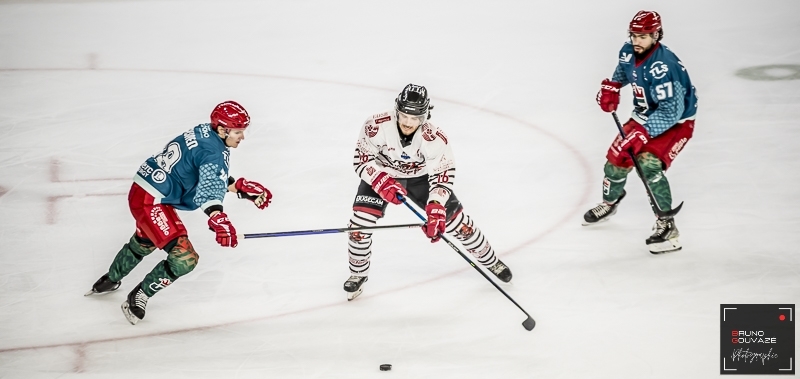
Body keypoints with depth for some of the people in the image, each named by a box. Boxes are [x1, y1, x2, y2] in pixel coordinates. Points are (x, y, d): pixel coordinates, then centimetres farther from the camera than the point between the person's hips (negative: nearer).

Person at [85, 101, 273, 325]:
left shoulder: (204, 133, 6)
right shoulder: (213, 151, -22)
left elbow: (215, 177, 20)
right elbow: (209, 187, -40)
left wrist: (244, 188, 14)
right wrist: (218, 219, -53)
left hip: (143, 191, 11)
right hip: (151, 201, -11)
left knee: (144, 243, 35)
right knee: (185, 258, -11)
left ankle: (109, 280, 60)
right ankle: (137, 298, 6)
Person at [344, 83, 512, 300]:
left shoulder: (434, 139, -32)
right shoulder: (376, 127, -33)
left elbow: (443, 176, -26)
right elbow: (362, 161, -23)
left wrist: (435, 210, -38)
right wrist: (382, 182, -39)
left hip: (421, 178, 0)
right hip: (380, 175, 0)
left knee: (456, 221, -1)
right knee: (361, 220, -16)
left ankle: (490, 261, 22)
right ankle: (358, 274, 9)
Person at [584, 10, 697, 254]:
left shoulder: (663, 66, -33)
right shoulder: (628, 53, -8)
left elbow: (671, 110, -36)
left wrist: (644, 132, -40)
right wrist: (611, 87, 3)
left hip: (675, 122, -8)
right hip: (644, 117, 8)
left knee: (648, 164, -26)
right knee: (617, 156, 10)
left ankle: (667, 226, -20)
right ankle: (610, 201, 41)